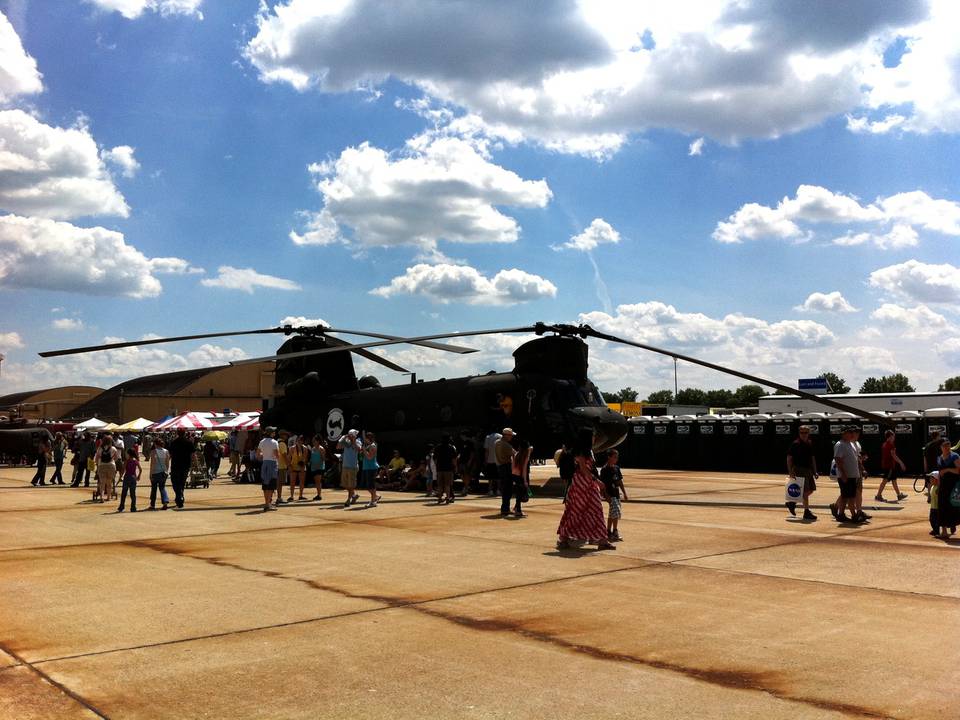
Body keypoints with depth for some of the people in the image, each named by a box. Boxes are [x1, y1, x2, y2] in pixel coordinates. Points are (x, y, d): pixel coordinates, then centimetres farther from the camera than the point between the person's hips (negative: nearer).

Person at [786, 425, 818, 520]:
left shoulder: (810, 444, 12)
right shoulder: (795, 444, -9)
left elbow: (812, 458, 19)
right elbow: (789, 458, -11)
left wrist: (815, 471, 14)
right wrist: (790, 472, -18)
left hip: (808, 470, 8)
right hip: (799, 469, -8)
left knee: (811, 489, 9)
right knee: (805, 491, -8)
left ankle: (792, 503, 22)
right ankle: (806, 512, -1)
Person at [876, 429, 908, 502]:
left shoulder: (885, 444, 14)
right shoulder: (891, 444, -14)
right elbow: (893, 455, -21)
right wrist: (901, 463, -17)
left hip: (885, 464, 10)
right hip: (890, 465, -10)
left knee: (894, 480, 17)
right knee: (885, 480, -8)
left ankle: (899, 495, 27)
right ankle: (878, 495, -10)